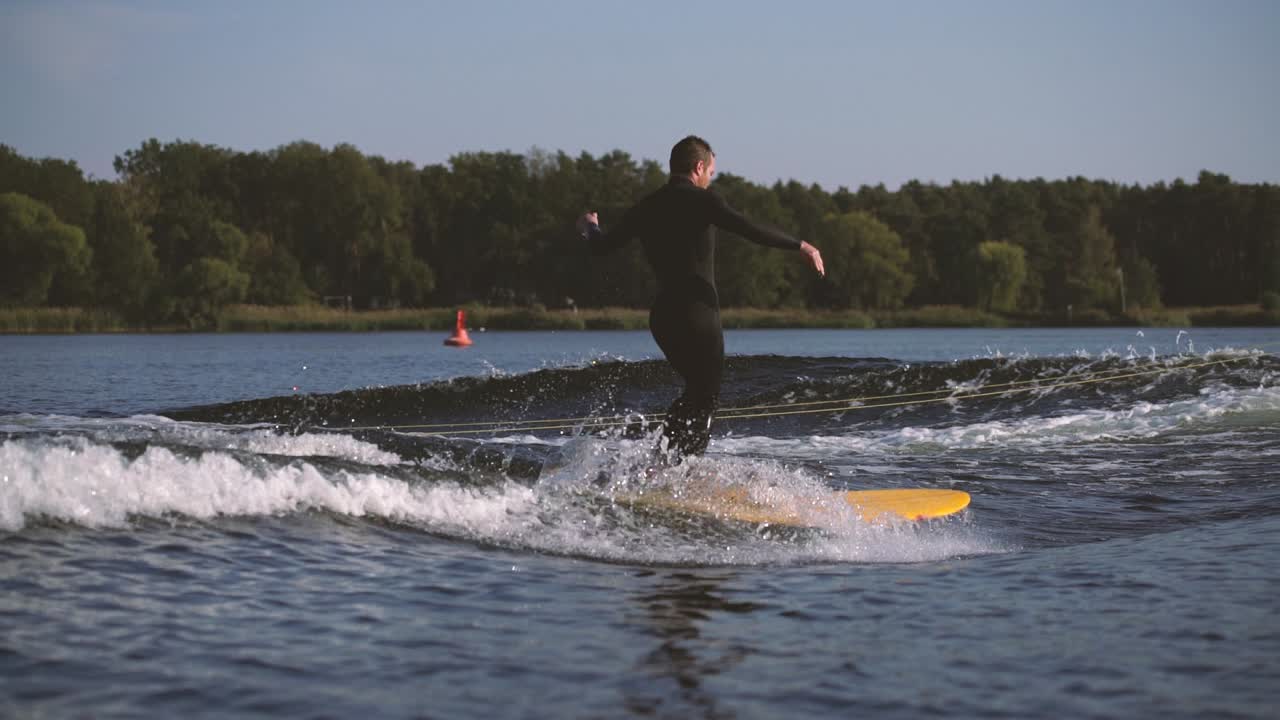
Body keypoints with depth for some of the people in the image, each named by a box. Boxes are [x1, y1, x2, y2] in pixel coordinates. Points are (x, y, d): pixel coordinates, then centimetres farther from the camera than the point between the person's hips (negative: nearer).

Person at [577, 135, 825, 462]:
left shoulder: (646, 208, 10)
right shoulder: (701, 200, -8)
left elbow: (602, 246, 12)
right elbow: (752, 231, -20)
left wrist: (590, 228, 34)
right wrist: (801, 246, -13)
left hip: (662, 315, 7)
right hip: (698, 315, -7)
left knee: (695, 391, 23)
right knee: (706, 400, 2)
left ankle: (663, 459, 19)